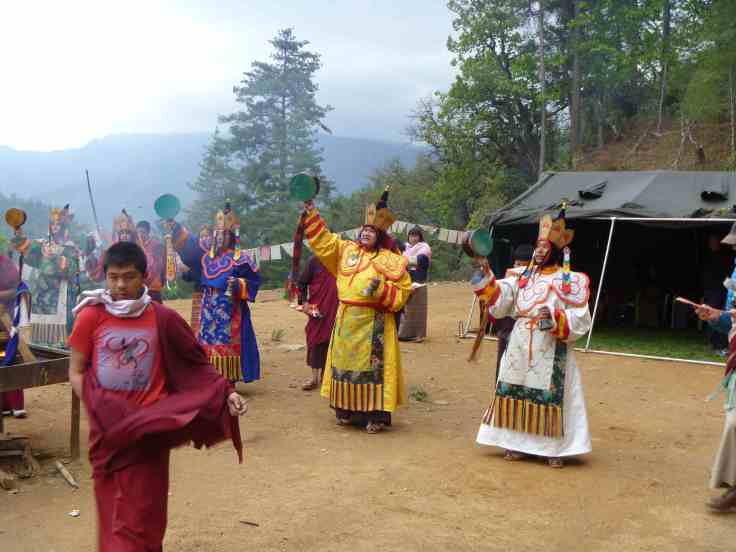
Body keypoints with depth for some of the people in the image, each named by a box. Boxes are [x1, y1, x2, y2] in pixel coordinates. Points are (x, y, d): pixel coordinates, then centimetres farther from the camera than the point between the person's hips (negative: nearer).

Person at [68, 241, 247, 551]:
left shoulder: (162, 319, -6)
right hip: (107, 430, 1)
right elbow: (76, 372, 1)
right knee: (112, 511, 12)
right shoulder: (91, 317, -5)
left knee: (143, 512, 4)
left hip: (149, 428, -1)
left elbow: (195, 365, 0)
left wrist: (226, 394, -12)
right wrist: (96, 410, -11)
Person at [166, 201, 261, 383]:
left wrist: (238, 285, -21)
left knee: (228, 344, -5)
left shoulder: (239, 259, -6)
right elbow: (188, 244, 10)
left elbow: (254, 280, -8)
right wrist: (176, 228, -1)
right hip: (209, 310, 6)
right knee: (210, 343, 7)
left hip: (230, 311, -6)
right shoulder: (206, 254, 11)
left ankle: (229, 382, 1)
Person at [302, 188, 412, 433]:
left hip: (373, 323, -5)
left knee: (372, 366, -5)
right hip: (346, 321, 5)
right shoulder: (346, 250, 10)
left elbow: (401, 293, -4)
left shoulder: (390, 260, -3)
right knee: (346, 364, 10)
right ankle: (348, 410, 22)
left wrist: (381, 289, -20)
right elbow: (322, 240, 11)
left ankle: (376, 415, 2)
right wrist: (311, 215, 3)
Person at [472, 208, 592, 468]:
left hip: (550, 353, -4)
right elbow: (498, 302, -1)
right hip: (519, 348, 4)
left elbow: (581, 322, -8)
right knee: (516, 393, 8)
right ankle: (517, 442, 20)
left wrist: (555, 318, -24)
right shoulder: (522, 276, 7)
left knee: (550, 397, -2)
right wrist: (485, 276, -12)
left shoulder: (571, 282, -6)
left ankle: (555, 448, 11)